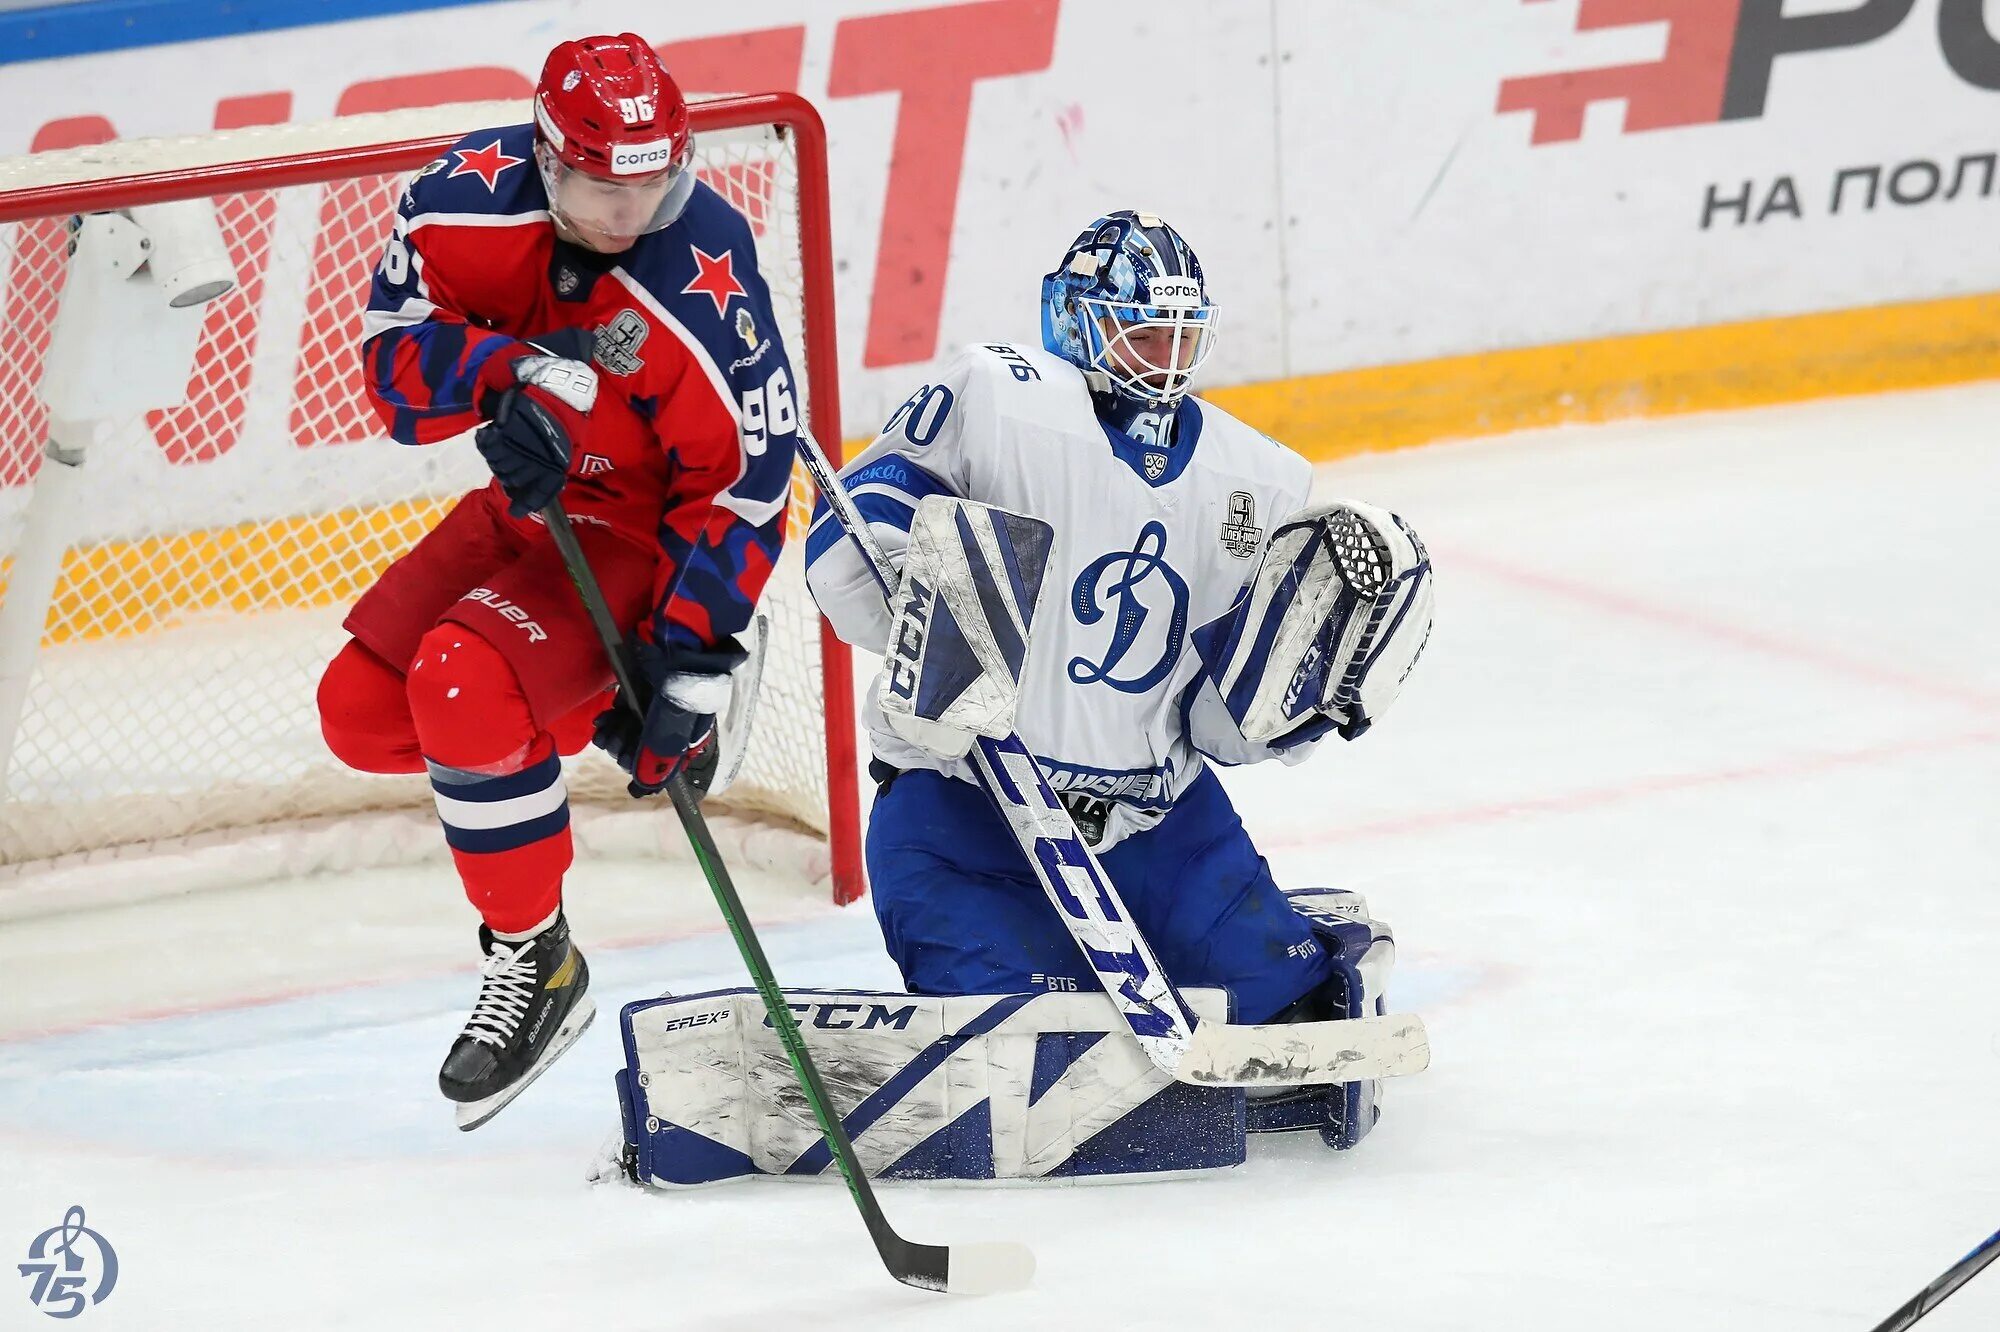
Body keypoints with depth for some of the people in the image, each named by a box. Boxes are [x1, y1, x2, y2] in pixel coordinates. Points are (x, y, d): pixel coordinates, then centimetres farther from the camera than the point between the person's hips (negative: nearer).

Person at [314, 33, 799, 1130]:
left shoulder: (706, 290, -28)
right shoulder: (476, 197, -15)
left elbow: (740, 492, -23)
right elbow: (396, 350, -9)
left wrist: (689, 667, -25)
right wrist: (502, 376, -30)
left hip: (647, 538, -7)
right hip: (530, 503, 7)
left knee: (466, 685, -27)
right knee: (364, 710, 1)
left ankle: (536, 963, -13)